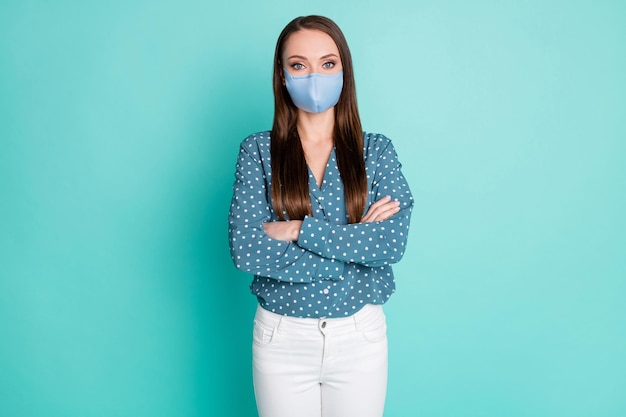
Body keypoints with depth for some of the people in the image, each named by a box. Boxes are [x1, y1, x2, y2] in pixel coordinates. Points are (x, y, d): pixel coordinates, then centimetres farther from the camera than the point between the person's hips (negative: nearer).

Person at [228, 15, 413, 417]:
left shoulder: (377, 150, -2)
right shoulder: (258, 150, -4)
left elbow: (393, 242, -14)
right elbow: (245, 248, -15)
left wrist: (299, 230, -18)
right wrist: (356, 242, -15)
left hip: (360, 336, 1)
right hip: (282, 338, 0)